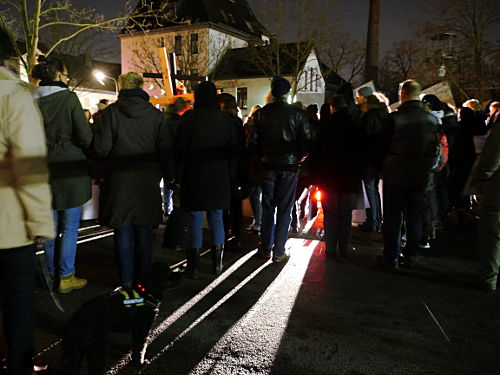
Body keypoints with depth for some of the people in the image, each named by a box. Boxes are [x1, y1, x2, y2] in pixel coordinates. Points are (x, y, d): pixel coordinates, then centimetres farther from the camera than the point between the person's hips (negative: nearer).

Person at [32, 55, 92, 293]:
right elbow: (85, 137, -13)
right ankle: (66, 277, 8)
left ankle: (53, 273, 24)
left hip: (45, 169, 5)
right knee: (70, 226, 4)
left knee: (51, 225, 14)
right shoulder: (68, 97, -10)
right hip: (69, 169, -5)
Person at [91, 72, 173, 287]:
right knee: (144, 231, 11)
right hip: (147, 181, 2)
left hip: (119, 180, -1)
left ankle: (126, 280, 14)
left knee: (123, 232, 8)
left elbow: (101, 148, -10)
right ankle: (143, 278, 20)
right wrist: (169, 175, 11)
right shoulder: (155, 115, 0)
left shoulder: (111, 112, -5)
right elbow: (166, 150, 1)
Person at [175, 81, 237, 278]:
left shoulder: (189, 117, -6)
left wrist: (179, 173, 3)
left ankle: (193, 266, 7)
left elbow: (180, 149, -6)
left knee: (195, 218, 2)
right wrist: (231, 176, 13)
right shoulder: (226, 119, 3)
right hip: (219, 177, 3)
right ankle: (217, 263, 17)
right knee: (216, 217, 11)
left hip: (194, 176, -3)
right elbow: (233, 150, 7)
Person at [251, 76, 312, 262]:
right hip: (289, 166, -1)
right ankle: (279, 251, 8)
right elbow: (307, 140, -5)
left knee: (267, 208, 12)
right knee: (284, 209, 5)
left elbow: (254, 140, 0)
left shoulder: (262, 113, -1)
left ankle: (266, 248, 18)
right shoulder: (297, 113, -5)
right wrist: (299, 157, 10)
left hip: (268, 165, 2)